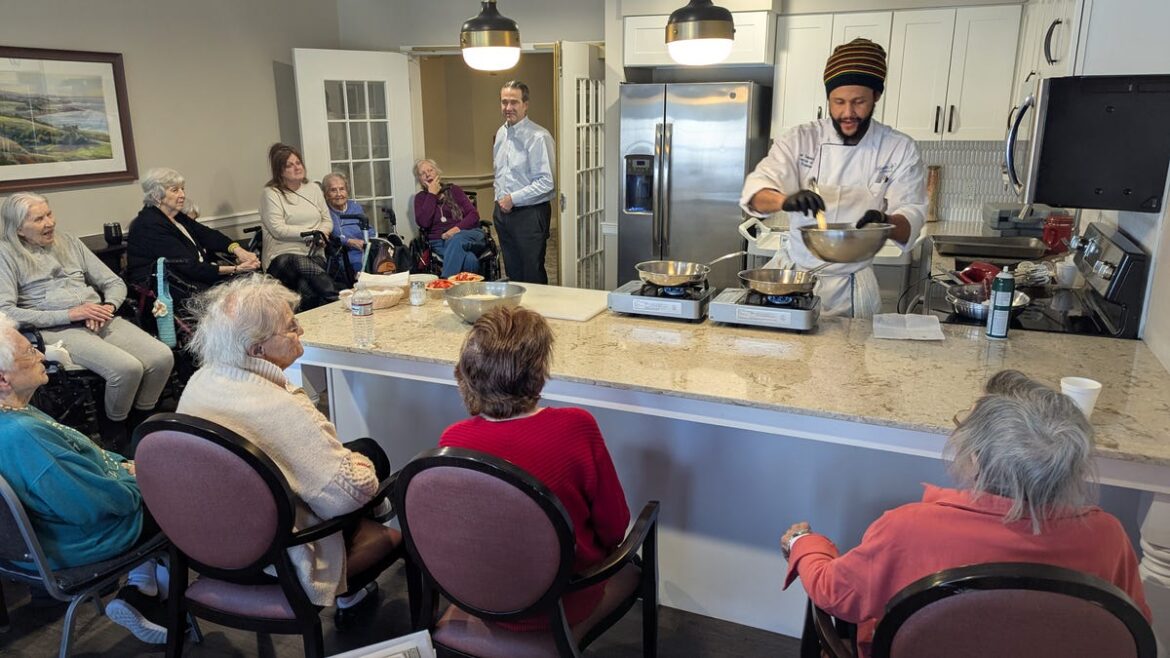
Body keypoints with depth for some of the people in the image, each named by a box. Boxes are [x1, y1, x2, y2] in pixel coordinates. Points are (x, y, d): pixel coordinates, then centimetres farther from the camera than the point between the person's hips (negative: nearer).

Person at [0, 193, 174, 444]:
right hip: (59, 330, -5)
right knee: (127, 368, -31)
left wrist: (108, 307, -7)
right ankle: (115, 428, -3)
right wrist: (70, 314, -15)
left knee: (162, 357, -20)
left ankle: (143, 419, 2)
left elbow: (114, 283, 17)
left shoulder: (69, 242, 17)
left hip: (102, 322, 5)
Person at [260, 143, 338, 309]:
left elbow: (328, 221, 18)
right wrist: (312, 233, -9)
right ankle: (335, 302, -33)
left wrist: (321, 232, -6)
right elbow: (278, 230, -7)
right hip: (283, 256, -3)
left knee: (306, 288, -33)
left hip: (314, 255, 3)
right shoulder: (271, 193, 2)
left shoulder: (313, 189, 18)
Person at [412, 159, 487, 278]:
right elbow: (423, 223, -3)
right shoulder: (420, 198, 17)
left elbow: (474, 214, 6)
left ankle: (445, 281, -42)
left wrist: (458, 228, -13)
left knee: (456, 240, -38)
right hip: (440, 242, -1)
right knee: (469, 259, -36)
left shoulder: (453, 190, 18)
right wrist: (432, 195, 2)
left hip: (468, 233, 1)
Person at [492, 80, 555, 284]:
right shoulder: (501, 133, 11)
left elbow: (546, 182, -19)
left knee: (533, 275, 0)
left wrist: (513, 198, -16)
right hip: (503, 212, 7)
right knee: (512, 273, 15)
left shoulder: (538, 137, -14)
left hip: (530, 214, -7)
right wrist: (499, 202, 13)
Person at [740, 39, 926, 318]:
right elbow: (756, 192, -15)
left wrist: (885, 221, -32)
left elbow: (911, 217, -8)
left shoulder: (901, 149, -3)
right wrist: (786, 200, -38)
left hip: (851, 285, 0)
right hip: (792, 269, 0)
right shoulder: (800, 139, -4)